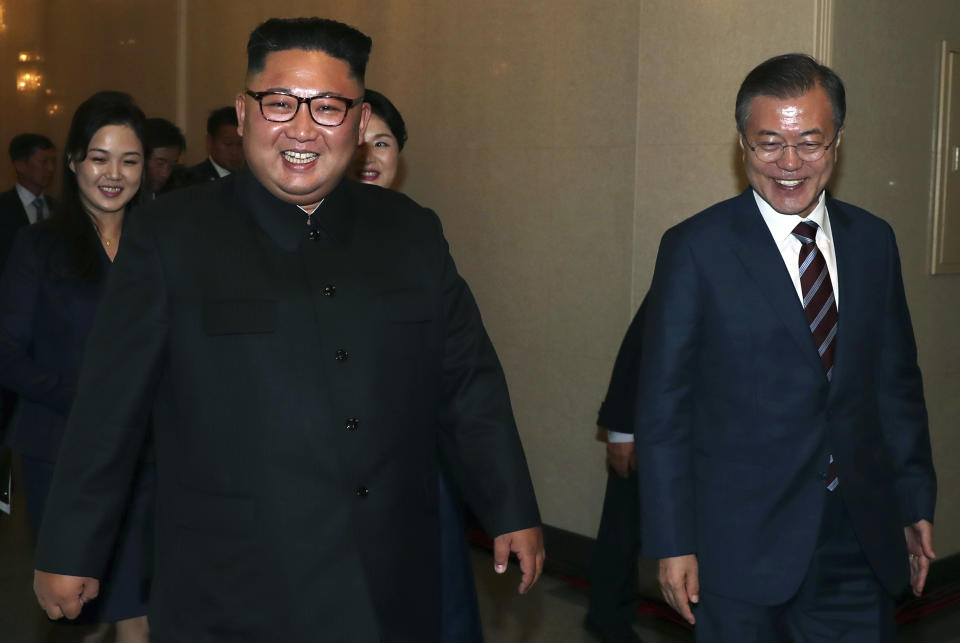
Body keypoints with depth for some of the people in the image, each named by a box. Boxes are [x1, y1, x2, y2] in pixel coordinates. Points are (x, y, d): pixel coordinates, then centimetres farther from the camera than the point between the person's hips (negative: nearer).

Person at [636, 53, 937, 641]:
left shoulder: (874, 240, 5)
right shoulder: (695, 249, -9)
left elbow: (898, 381, 12)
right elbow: (664, 406, -8)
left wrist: (916, 502, 12)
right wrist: (672, 543, -9)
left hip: (861, 540, 4)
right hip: (741, 543, -4)